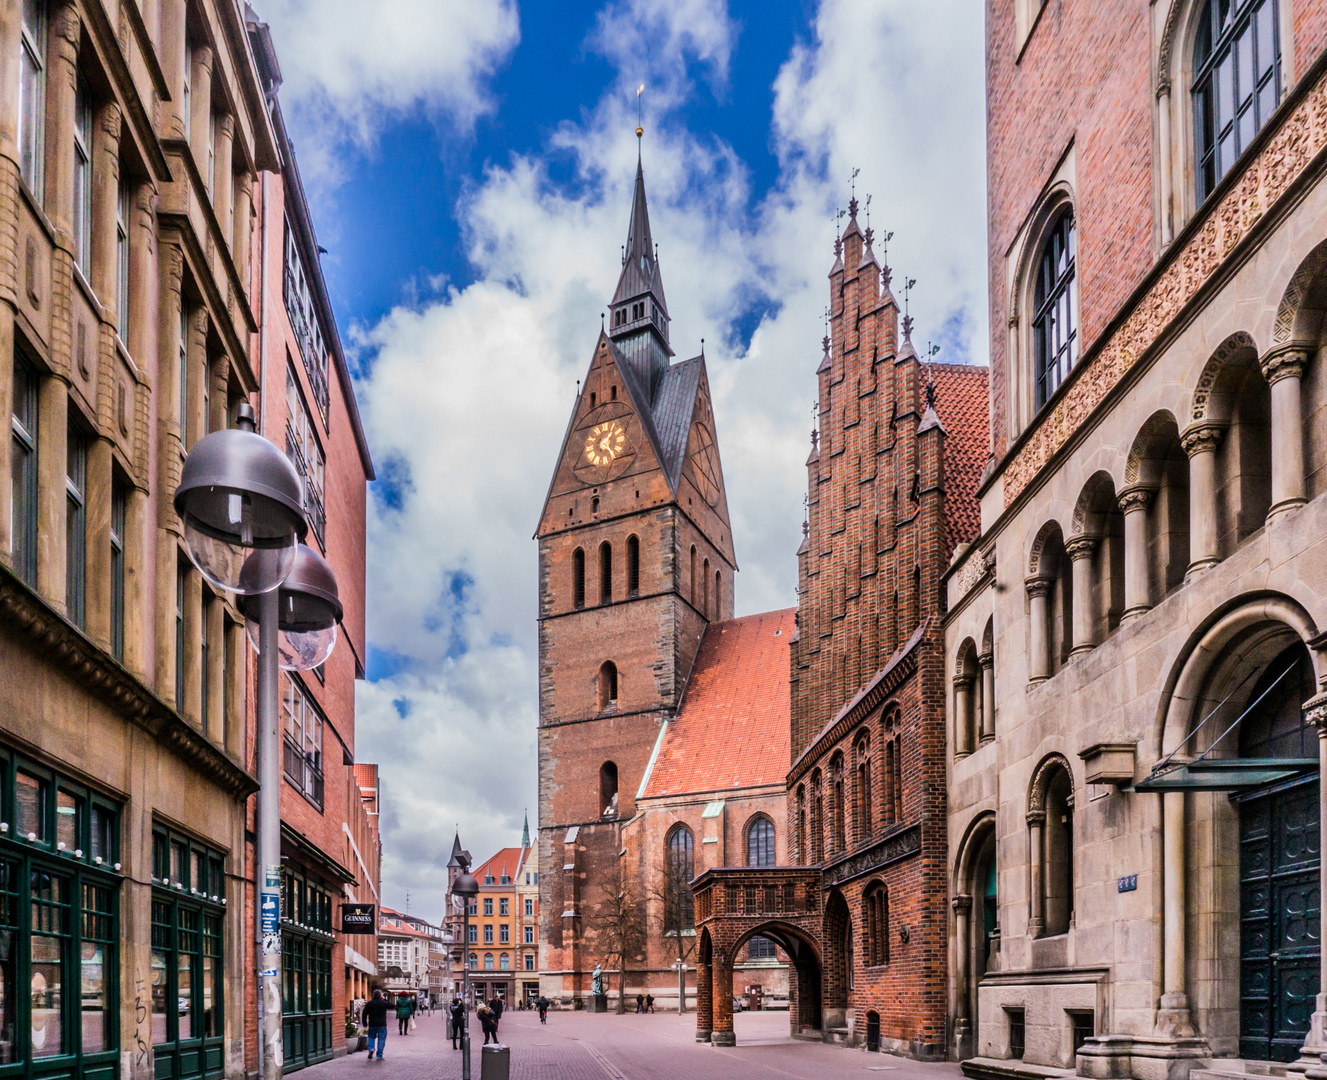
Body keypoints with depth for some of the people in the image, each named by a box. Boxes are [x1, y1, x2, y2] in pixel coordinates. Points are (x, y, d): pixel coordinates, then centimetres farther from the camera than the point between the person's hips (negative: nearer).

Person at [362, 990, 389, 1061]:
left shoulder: (369, 1004, 1)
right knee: (381, 1039, 5)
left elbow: (364, 1014, 1)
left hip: (372, 1025, 2)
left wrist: (365, 1024, 9)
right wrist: (385, 999, 14)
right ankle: (379, 1056, 4)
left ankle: (371, 1049, -5)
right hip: (382, 1025, -2)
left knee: (371, 1037, 20)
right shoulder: (384, 1003, -5)